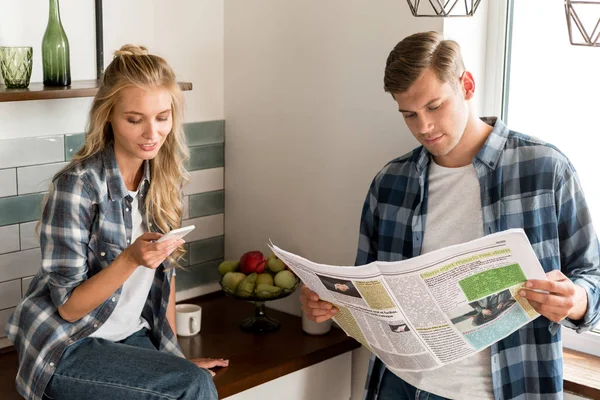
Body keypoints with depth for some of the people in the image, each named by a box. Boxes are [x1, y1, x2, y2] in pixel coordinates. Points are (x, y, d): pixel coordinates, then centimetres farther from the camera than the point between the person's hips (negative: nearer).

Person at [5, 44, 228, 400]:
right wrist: (131, 259, -29)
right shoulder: (77, 186, -18)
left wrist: (174, 354, 8)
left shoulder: (164, 178, -1)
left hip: (132, 338, 6)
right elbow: (68, 307, -15)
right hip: (68, 349, -6)